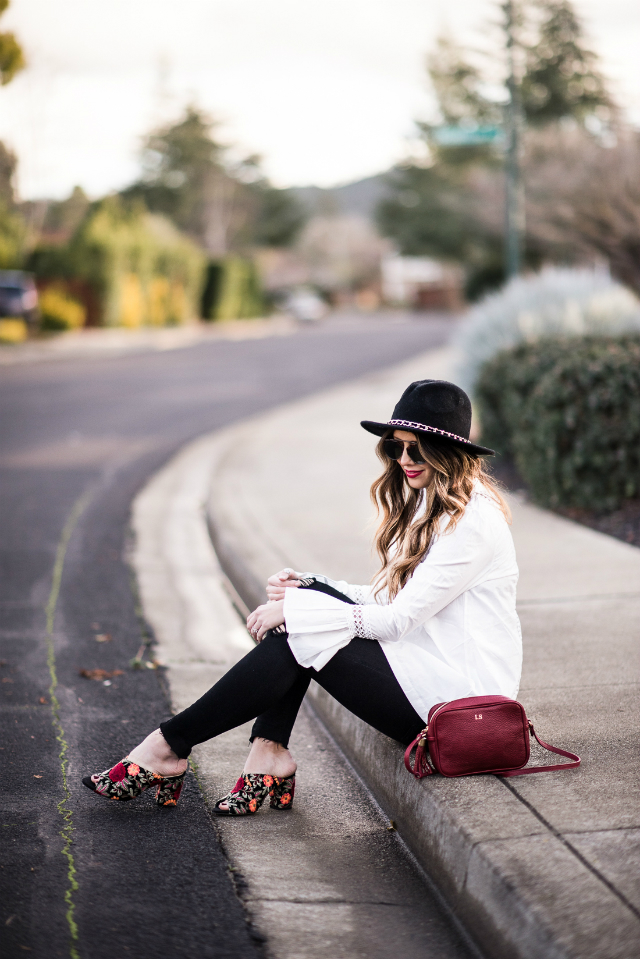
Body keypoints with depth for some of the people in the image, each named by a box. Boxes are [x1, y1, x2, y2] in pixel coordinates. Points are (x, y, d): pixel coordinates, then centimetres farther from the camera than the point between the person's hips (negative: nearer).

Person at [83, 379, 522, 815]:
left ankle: (168, 747, -8)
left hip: (461, 694, -9)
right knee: (309, 598, -4)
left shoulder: (474, 520, -18)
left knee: (296, 639, -16)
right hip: (423, 662, 9)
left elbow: (400, 617, -20)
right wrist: (305, 588, -3)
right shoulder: (427, 503, 14)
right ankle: (269, 752, -10)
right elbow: (387, 599, 13)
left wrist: (295, 610, -16)